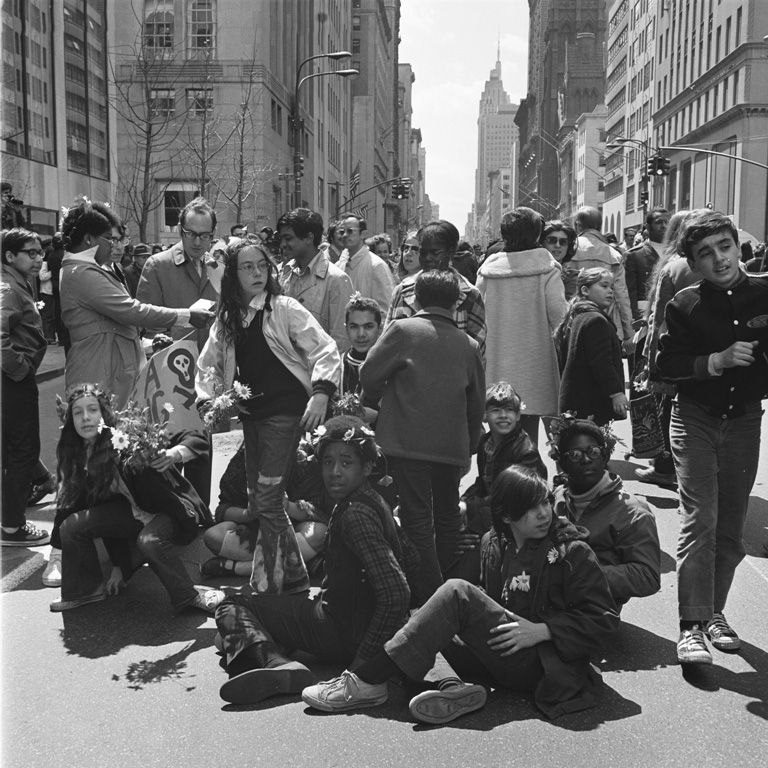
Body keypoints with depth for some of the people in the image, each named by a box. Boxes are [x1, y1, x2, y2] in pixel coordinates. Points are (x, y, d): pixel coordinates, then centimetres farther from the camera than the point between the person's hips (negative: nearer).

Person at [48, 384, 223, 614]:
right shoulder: (78, 458, -3)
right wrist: (119, 565, 4)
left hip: (172, 509, -7)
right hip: (134, 510, 7)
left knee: (149, 540, -39)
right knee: (72, 524, -10)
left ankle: (188, 595, -15)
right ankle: (86, 589, 11)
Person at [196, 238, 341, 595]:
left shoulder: (284, 308, -7)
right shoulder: (226, 318, 9)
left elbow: (326, 351, -12)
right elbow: (208, 363, 16)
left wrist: (321, 393, -24)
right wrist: (207, 399, 0)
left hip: (285, 411, -7)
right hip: (251, 414, 7)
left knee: (266, 501, -9)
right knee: (260, 502, 12)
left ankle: (265, 585, 3)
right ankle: (294, 575, 28)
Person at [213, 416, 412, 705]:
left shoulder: (357, 514, -23)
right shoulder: (360, 501, 9)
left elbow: (397, 594, -29)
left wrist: (363, 661, -25)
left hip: (346, 634, -11)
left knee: (233, 607, -7)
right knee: (238, 602, 24)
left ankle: (275, 664, -32)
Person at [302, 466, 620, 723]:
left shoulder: (572, 551, -5)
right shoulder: (495, 548, 11)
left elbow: (604, 620, -7)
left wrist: (542, 630, -18)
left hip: (543, 664, -7)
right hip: (503, 653, 7)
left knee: (458, 593, -24)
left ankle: (367, 682, -23)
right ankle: (455, 690, -28)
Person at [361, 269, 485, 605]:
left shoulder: (402, 330, -5)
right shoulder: (469, 345, 6)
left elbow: (370, 374, -6)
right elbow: (476, 403, 12)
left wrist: (372, 403, 16)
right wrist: (469, 448, 23)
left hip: (409, 440, -4)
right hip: (453, 444, 4)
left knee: (418, 518, 0)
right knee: (448, 515, 18)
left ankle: (429, 596, -1)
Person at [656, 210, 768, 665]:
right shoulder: (685, 305, -5)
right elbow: (666, 364, -8)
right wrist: (717, 361, -20)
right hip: (696, 418, -3)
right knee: (700, 518, -12)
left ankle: (715, 611, 26)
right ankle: (692, 626, -9)